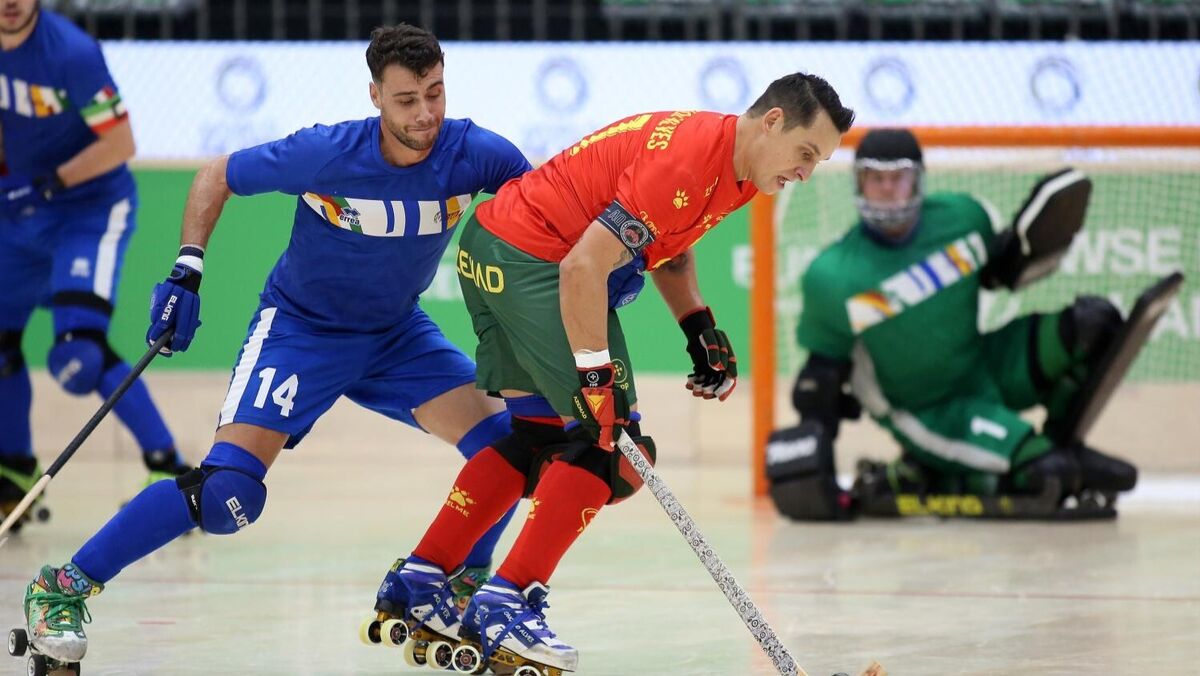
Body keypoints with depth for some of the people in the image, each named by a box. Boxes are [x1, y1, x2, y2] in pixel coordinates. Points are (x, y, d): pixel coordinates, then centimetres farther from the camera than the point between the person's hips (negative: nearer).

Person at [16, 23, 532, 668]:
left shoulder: (471, 152, -19)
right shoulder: (325, 154, -26)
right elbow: (216, 175, -11)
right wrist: (186, 270, -18)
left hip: (396, 332, 5)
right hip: (301, 325, -5)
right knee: (228, 487, -19)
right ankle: (64, 587, -8)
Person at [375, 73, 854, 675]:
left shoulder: (735, 169, 6)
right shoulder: (687, 160, -25)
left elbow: (663, 241, 22)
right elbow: (585, 265, -28)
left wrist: (699, 327, 10)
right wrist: (596, 375, -26)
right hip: (530, 257, -10)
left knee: (534, 436, 16)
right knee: (608, 442, -12)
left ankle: (419, 583, 19)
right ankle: (505, 608, -11)